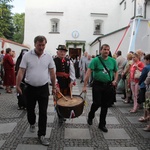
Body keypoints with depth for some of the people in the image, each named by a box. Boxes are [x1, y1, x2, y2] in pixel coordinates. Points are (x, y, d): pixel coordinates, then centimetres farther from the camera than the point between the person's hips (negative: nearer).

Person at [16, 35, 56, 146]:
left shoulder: (48, 57, -1)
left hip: (43, 88, 0)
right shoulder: (27, 55, -6)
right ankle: (32, 124, 46)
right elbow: (21, 72, -6)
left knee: (43, 112, 0)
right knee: (30, 109, 17)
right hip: (30, 88, 0)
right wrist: (18, 85, -9)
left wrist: (54, 87, 8)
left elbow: (52, 73, 6)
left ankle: (41, 135, 10)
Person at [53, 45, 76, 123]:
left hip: (67, 84, 4)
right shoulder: (54, 61, -5)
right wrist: (55, 83, -20)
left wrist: (72, 81, -8)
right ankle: (60, 117, 14)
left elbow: (72, 72, 5)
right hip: (58, 84, -4)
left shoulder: (69, 61, 8)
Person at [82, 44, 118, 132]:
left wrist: (115, 80, -4)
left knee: (105, 106, 9)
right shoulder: (95, 60, -8)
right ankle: (90, 117, 30)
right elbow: (88, 72, -13)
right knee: (97, 103, -3)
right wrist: (85, 86, -20)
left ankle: (102, 124, 24)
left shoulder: (113, 61, 4)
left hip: (109, 86, 4)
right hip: (98, 85, -3)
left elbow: (116, 72, 16)